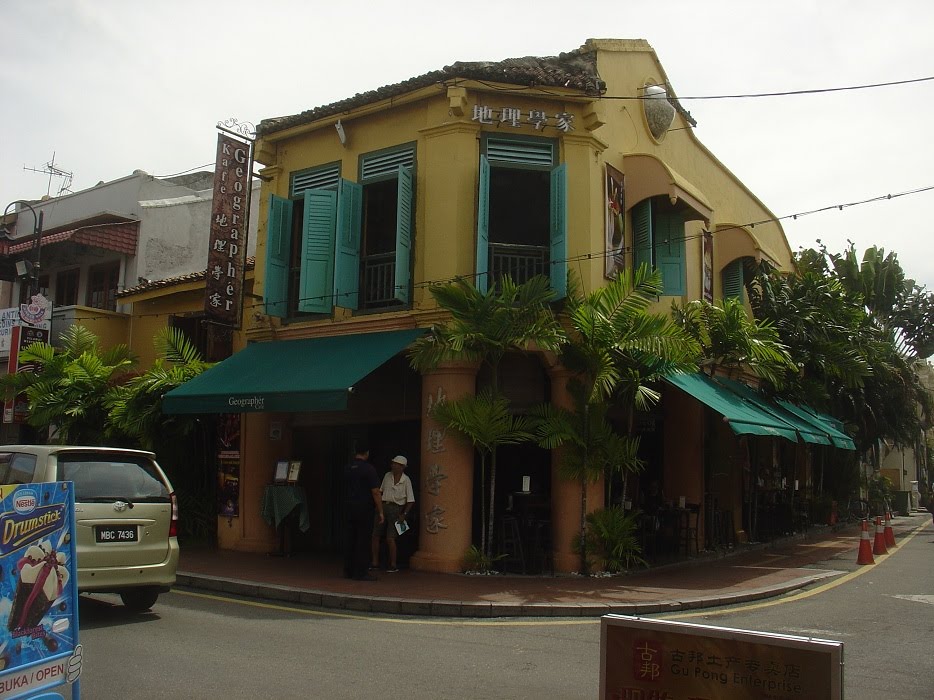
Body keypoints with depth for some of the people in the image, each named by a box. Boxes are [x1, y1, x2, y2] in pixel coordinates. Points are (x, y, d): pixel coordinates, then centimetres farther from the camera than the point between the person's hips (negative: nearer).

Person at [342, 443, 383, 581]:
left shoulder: (347, 468, 7)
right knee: (362, 540, -1)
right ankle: (360, 572, 1)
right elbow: (375, 492, -14)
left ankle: (348, 570, 16)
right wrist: (380, 511, -9)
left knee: (350, 539, 11)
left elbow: (345, 490, 14)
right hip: (364, 508, -6)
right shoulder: (369, 469, -12)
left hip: (348, 507, 6)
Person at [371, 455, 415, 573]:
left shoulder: (406, 480, -8)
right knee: (375, 535, 3)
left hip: (396, 509, -5)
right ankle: (374, 562, 16)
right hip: (383, 507, 5)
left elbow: (410, 501, -6)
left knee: (390, 538, -10)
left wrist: (404, 514, -13)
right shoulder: (387, 476, 4)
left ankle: (394, 565, 3)